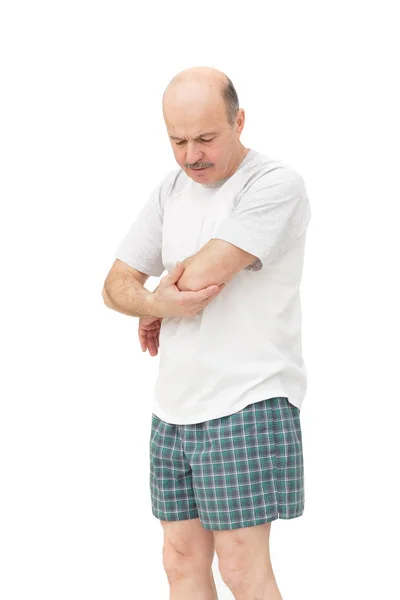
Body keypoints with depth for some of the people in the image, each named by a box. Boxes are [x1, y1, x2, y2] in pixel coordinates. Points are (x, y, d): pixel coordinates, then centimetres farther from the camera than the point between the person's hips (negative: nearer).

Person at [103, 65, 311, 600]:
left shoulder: (275, 184, -11)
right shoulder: (172, 190, 13)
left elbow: (202, 274, -20)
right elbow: (116, 285, 10)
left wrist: (154, 311, 0)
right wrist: (160, 302, -13)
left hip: (247, 406, -7)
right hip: (174, 409, 7)